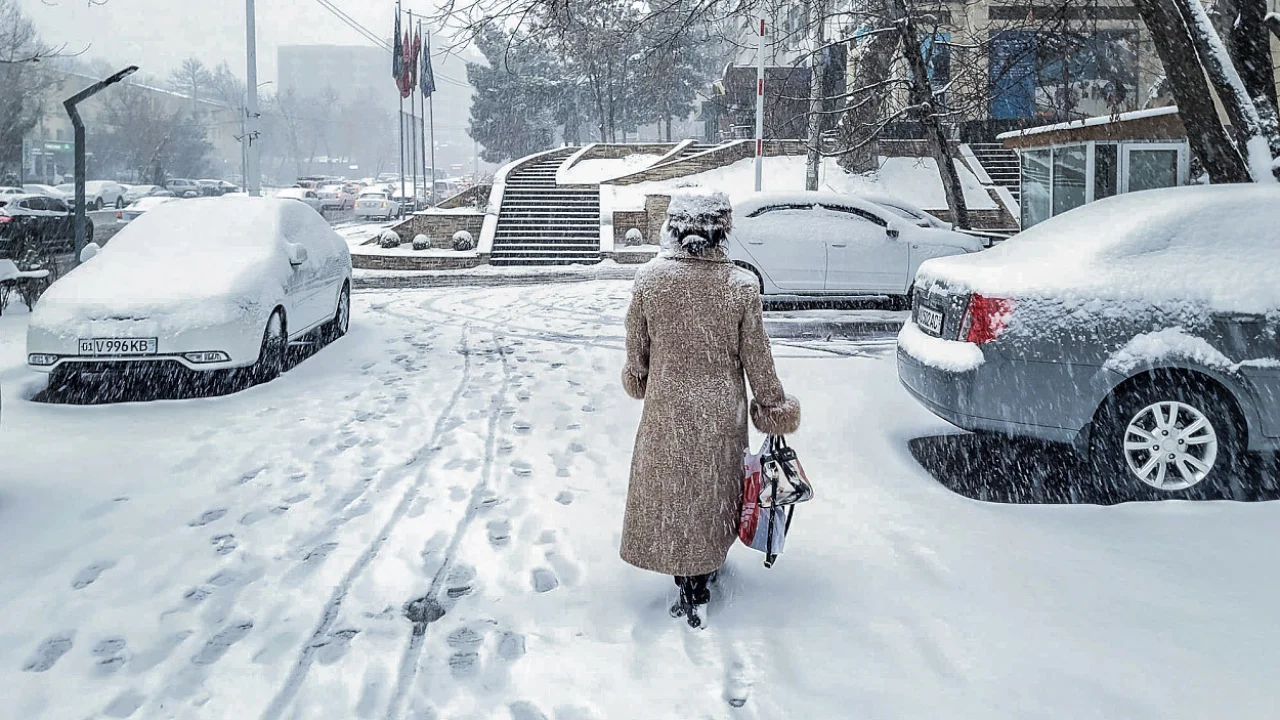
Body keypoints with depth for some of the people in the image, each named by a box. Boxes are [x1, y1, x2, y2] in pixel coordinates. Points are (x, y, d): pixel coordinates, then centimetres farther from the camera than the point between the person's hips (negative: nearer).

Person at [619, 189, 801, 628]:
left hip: (667, 406, 0)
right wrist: (773, 405, 6)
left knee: (672, 491, 14)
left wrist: (638, 377, 20)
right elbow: (756, 356, -7)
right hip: (721, 409, 0)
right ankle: (708, 565, 39)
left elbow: (637, 344, 0)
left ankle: (690, 590, 20)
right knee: (714, 486, 20)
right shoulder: (741, 285, -14)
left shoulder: (650, 278, -12)